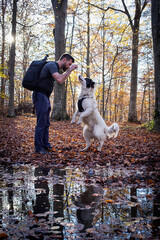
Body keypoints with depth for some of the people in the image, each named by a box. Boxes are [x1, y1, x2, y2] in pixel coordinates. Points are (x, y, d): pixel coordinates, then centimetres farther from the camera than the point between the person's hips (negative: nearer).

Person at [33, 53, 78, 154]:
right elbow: (60, 80, -27)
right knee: (41, 122, -8)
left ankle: (45, 145, 16)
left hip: (45, 97, 10)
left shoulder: (56, 68, 17)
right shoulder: (52, 65, -13)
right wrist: (70, 70, -17)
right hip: (40, 96, -10)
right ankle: (38, 147, -1)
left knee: (46, 123, 10)